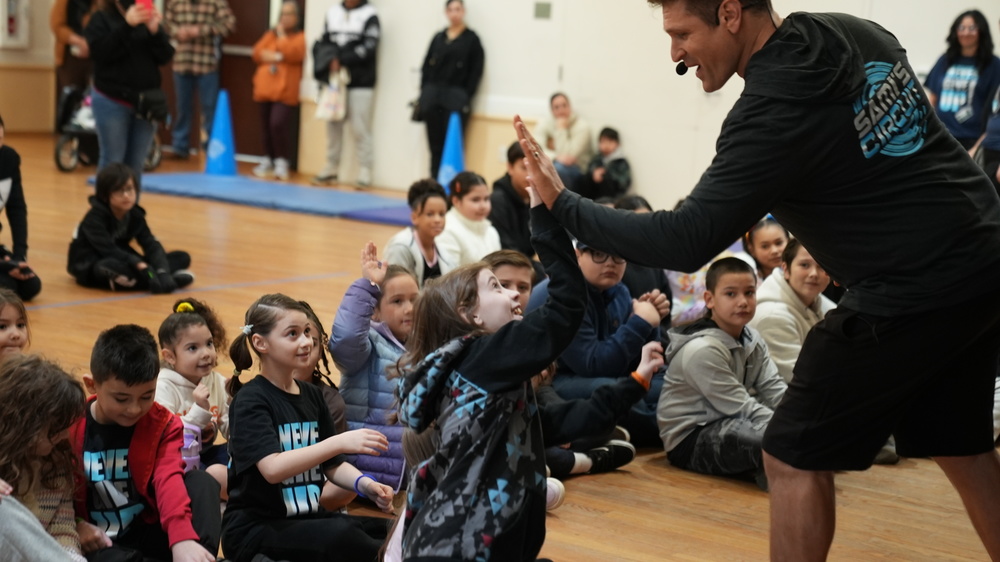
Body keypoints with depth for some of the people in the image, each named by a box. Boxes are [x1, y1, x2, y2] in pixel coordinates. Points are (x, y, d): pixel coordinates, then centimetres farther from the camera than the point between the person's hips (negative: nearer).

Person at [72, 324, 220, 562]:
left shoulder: (163, 424, -4)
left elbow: (169, 479, -22)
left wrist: (182, 537, -40)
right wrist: (75, 525, -23)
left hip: (147, 532, 2)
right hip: (96, 540, -2)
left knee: (201, 480, -21)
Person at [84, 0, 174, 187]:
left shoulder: (150, 19, 9)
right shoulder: (101, 19, -1)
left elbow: (165, 57, 0)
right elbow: (99, 52, -17)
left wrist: (155, 30, -17)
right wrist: (127, 25, -24)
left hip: (146, 102, 3)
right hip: (112, 101, -3)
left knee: (136, 163, 6)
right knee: (112, 162, -2)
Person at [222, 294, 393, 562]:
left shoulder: (312, 395, 10)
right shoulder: (250, 400, -10)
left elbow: (332, 465, 12)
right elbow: (273, 468, -25)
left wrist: (364, 484, -9)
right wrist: (339, 442, -33)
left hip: (306, 520, 6)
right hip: (254, 530, -6)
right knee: (340, 534, -32)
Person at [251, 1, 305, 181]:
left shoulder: (300, 37, 2)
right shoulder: (271, 34, 17)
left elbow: (294, 53, -17)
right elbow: (257, 53, 6)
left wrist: (282, 35, -6)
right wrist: (276, 57, -9)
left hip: (285, 90, -5)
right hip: (265, 88, 5)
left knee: (278, 124, -18)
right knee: (267, 126, 9)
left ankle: (281, 162, -5)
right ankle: (268, 161, 20)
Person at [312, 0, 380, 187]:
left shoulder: (369, 15, -2)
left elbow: (368, 47, -11)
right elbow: (322, 42, 12)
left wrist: (341, 59, -15)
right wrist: (329, 60, -8)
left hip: (360, 82, -5)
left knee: (360, 127, -6)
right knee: (333, 124, 8)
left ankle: (365, 170, -1)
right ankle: (332, 166, 17)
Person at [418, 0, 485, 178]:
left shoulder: (471, 39, 2)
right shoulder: (438, 38, 14)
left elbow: (476, 70, -2)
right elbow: (426, 66, 14)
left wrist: (464, 97, -9)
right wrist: (425, 92, 3)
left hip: (456, 100, -4)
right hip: (432, 97, 4)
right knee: (435, 144, 5)